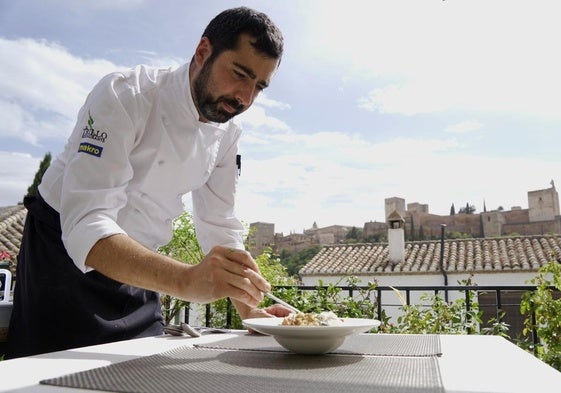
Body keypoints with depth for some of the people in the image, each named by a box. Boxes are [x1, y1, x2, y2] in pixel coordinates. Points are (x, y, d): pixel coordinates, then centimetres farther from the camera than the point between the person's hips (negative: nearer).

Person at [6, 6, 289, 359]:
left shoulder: (227, 135, -5)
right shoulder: (125, 97, -26)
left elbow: (220, 227, -1)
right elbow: (85, 224, -36)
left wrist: (249, 310, -12)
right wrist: (187, 279, -52)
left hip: (139, 266, 6)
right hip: (63, 248, -5)